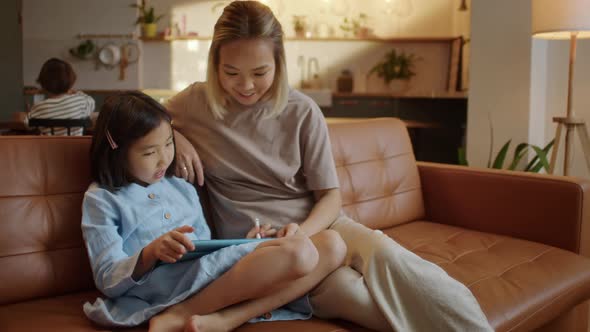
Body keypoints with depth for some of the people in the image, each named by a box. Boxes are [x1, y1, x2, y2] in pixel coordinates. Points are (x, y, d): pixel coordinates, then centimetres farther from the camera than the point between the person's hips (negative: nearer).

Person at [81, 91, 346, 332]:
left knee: (332, 244, -7)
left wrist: (251, 245, 2)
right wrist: (151, 253, -22)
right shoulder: (102, 199, 8)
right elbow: (107, 281, -1)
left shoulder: (182, 188, 25)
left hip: (212, 278, 8)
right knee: (299, 252, -25)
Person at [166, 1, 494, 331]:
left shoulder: (303, 112, -2)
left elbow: (330, 196, 1)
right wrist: (175, 137, -5)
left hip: (315, 224, 2)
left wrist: (303, 232, -21)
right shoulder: (196, 103, 0)